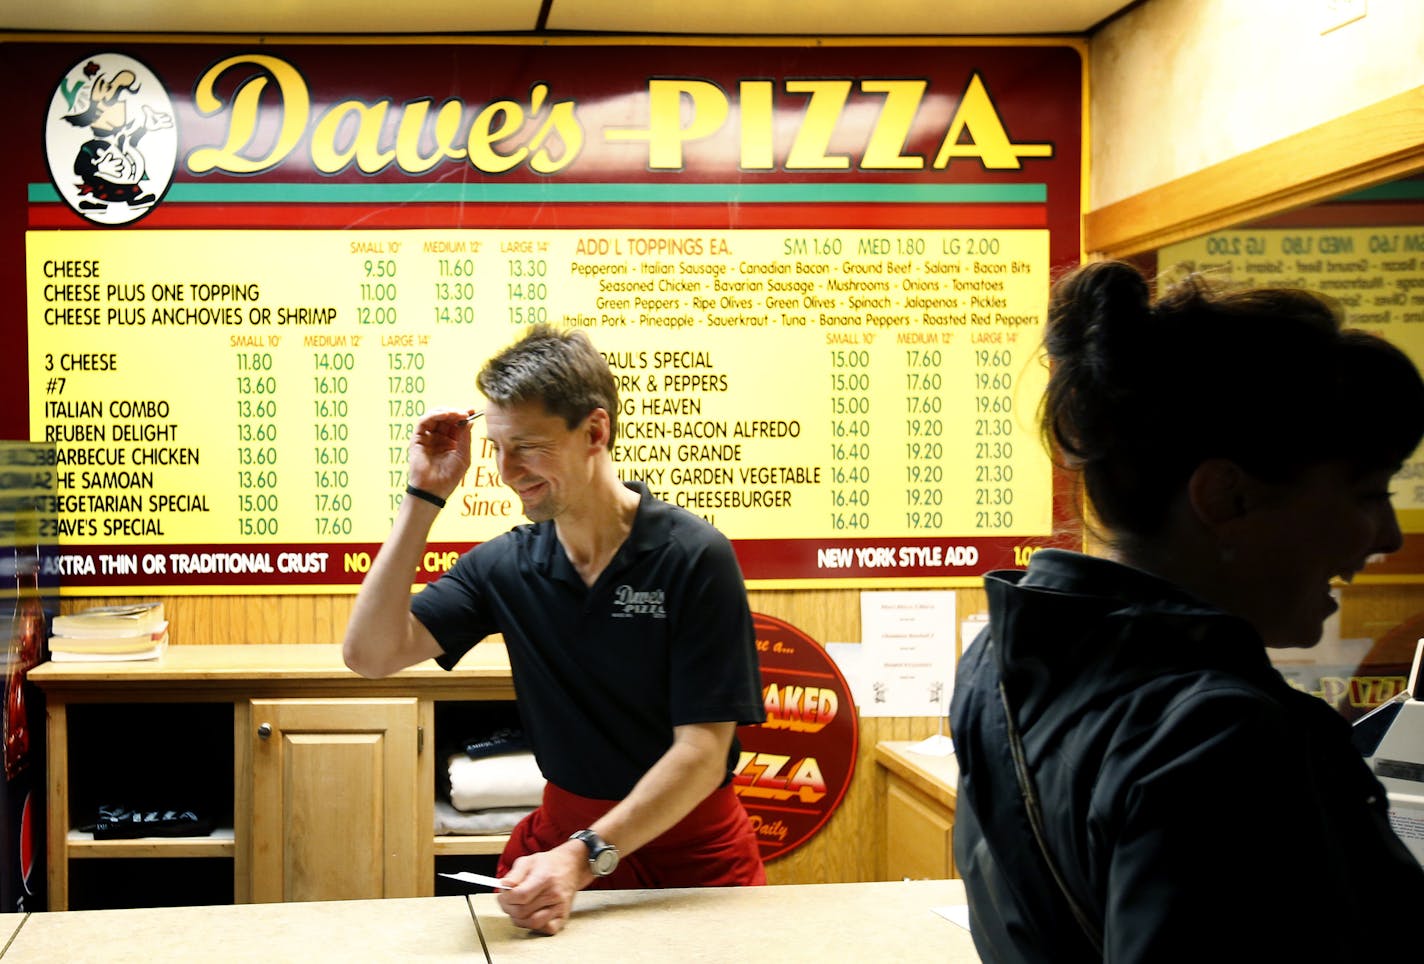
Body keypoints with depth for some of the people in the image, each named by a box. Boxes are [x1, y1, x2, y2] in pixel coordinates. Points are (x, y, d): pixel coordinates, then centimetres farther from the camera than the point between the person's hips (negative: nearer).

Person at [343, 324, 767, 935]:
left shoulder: (694, 558, -14)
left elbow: (703, 750, -16)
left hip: (691, 848, -3)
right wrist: (424, 496, -10)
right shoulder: (504, 564, -1)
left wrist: (584, 859, -26)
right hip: (562, 833, 3)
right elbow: (370, 654, -7)